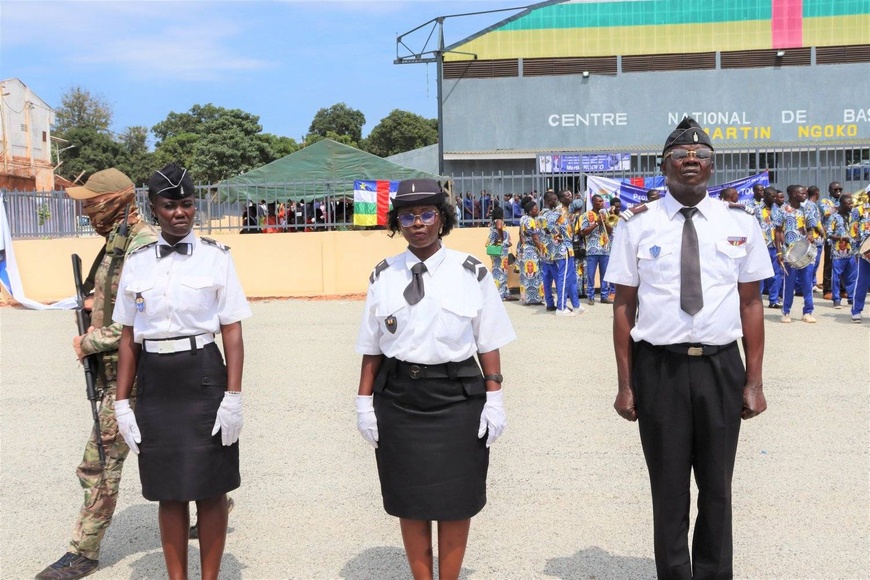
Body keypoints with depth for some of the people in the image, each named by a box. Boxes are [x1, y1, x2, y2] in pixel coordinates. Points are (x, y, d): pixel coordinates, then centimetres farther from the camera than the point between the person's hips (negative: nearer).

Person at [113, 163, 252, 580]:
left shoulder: (215, 257, -3)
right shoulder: (137, 263, 6)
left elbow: (233, 333, -4)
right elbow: (128, 338, 9)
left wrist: (233, 397, -10)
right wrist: (121, 402, 6)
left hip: (203, 378, -3)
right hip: (154, 383, 3)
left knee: (210, 489, 6)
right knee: (168, 491, 12)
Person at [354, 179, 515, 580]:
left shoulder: (471, 273, -1)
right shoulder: (383, 276, 4)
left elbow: (489, 343, 0)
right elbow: (372, 348, 6)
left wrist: (494, 398, -3)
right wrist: (364, 402, 3)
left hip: (457, 397, -1)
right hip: (397, 397, 2)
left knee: (456, 500, 7)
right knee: (409, 500, 10)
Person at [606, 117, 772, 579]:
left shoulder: (740, 225, 3)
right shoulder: (638, 225, -1)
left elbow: (751, 304, 4)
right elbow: (624, 306, -1)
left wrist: (754, 381, 1)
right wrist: (625, 384, -3)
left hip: (721, 368, 2)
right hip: (659, 368, -1)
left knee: (717, 488, 15)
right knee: (669, 489, 11)